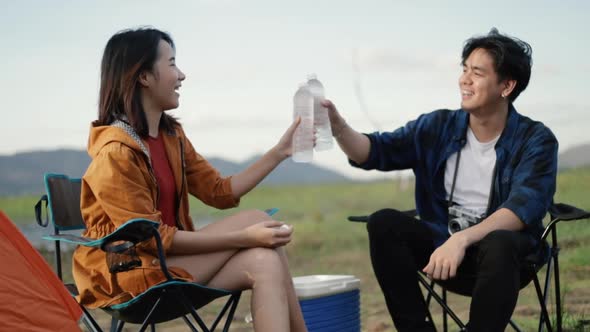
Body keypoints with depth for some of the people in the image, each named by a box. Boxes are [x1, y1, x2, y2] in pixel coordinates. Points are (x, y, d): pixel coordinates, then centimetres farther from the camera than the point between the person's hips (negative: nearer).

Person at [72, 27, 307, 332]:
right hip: (127, 274, -7)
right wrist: (243, 238, -23)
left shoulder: (172, 136, 8)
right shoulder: (115, 152, -19)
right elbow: (151, 237, -21)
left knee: (263, 263, -21)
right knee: (255, 219, -16)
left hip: (173, 262, 7)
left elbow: (220, 192, 12)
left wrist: (280, 151, 5)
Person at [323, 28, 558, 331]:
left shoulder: (535, 140, -8)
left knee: (498, 245, -37)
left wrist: (462, 239, -38)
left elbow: (524, 206, -22)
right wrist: (338, 127, -26)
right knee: (384, 223, -20)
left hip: (504, 253, -4)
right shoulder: (438, 127, 3)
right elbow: (377, 151, -5)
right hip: (443, 248, 4)